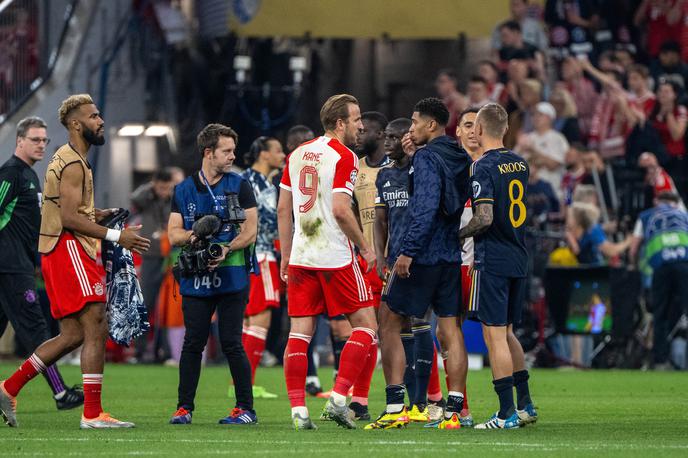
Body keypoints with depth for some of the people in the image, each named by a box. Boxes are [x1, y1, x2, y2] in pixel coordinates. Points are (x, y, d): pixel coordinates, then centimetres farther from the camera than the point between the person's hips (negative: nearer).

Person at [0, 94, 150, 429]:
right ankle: (92, 414, -12)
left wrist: (100, 215, 14)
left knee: (72, 335, 11)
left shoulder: (68, 159, 21)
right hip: (69, 250, -11)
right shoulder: (73, 163, -12)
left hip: (59, 252, 11)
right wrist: (116, 236, -22)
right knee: (96, 329, -11)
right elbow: (70, 218, -20)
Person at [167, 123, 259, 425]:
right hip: (195, 278, 2)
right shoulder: (183, 190, 12)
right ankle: (184, 407, 8)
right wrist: (192, 235, -15)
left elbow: (251, 230, -2)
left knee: (231, 343, -5)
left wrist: (227, 248, -18)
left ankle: (245, 408, 2)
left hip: (232, 277, -2)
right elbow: (173, 234, 7)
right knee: (193, 343, 1)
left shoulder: (239, 186, 5)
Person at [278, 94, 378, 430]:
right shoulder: (344, 157, -9)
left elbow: (283, 209, 12)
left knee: (300, 332, 5)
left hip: (300, 257, 6)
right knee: (365, 325, 4)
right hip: (335, 258, -6)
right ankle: (339, 399, -6)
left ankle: (298, 409, -1)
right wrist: (365, 248, -5)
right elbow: (340, 210, -18)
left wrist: (286, 256, 18)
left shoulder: (297, 155, 12)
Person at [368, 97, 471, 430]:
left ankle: (395, 409, -3)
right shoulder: (460, 159, 12)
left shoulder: (427, 158, -13)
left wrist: (408, 250, -24)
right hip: (451, 258, 8)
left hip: (421, 254, -8)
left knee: (392, 325, 1)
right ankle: (453, 412, 2)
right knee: (449, 330, 6)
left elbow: (426, 207, -23)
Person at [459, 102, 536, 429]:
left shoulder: (484, 168, -14)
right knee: (506, 332, 19)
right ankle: (525, 405, 21)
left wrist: (459, 234, -5)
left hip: (492, 261, -8)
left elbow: (485, 218, -22)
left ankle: (507, 413, -6)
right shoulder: (520, 164, 9)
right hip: (518, 257, 8)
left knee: (494, 335, -4)